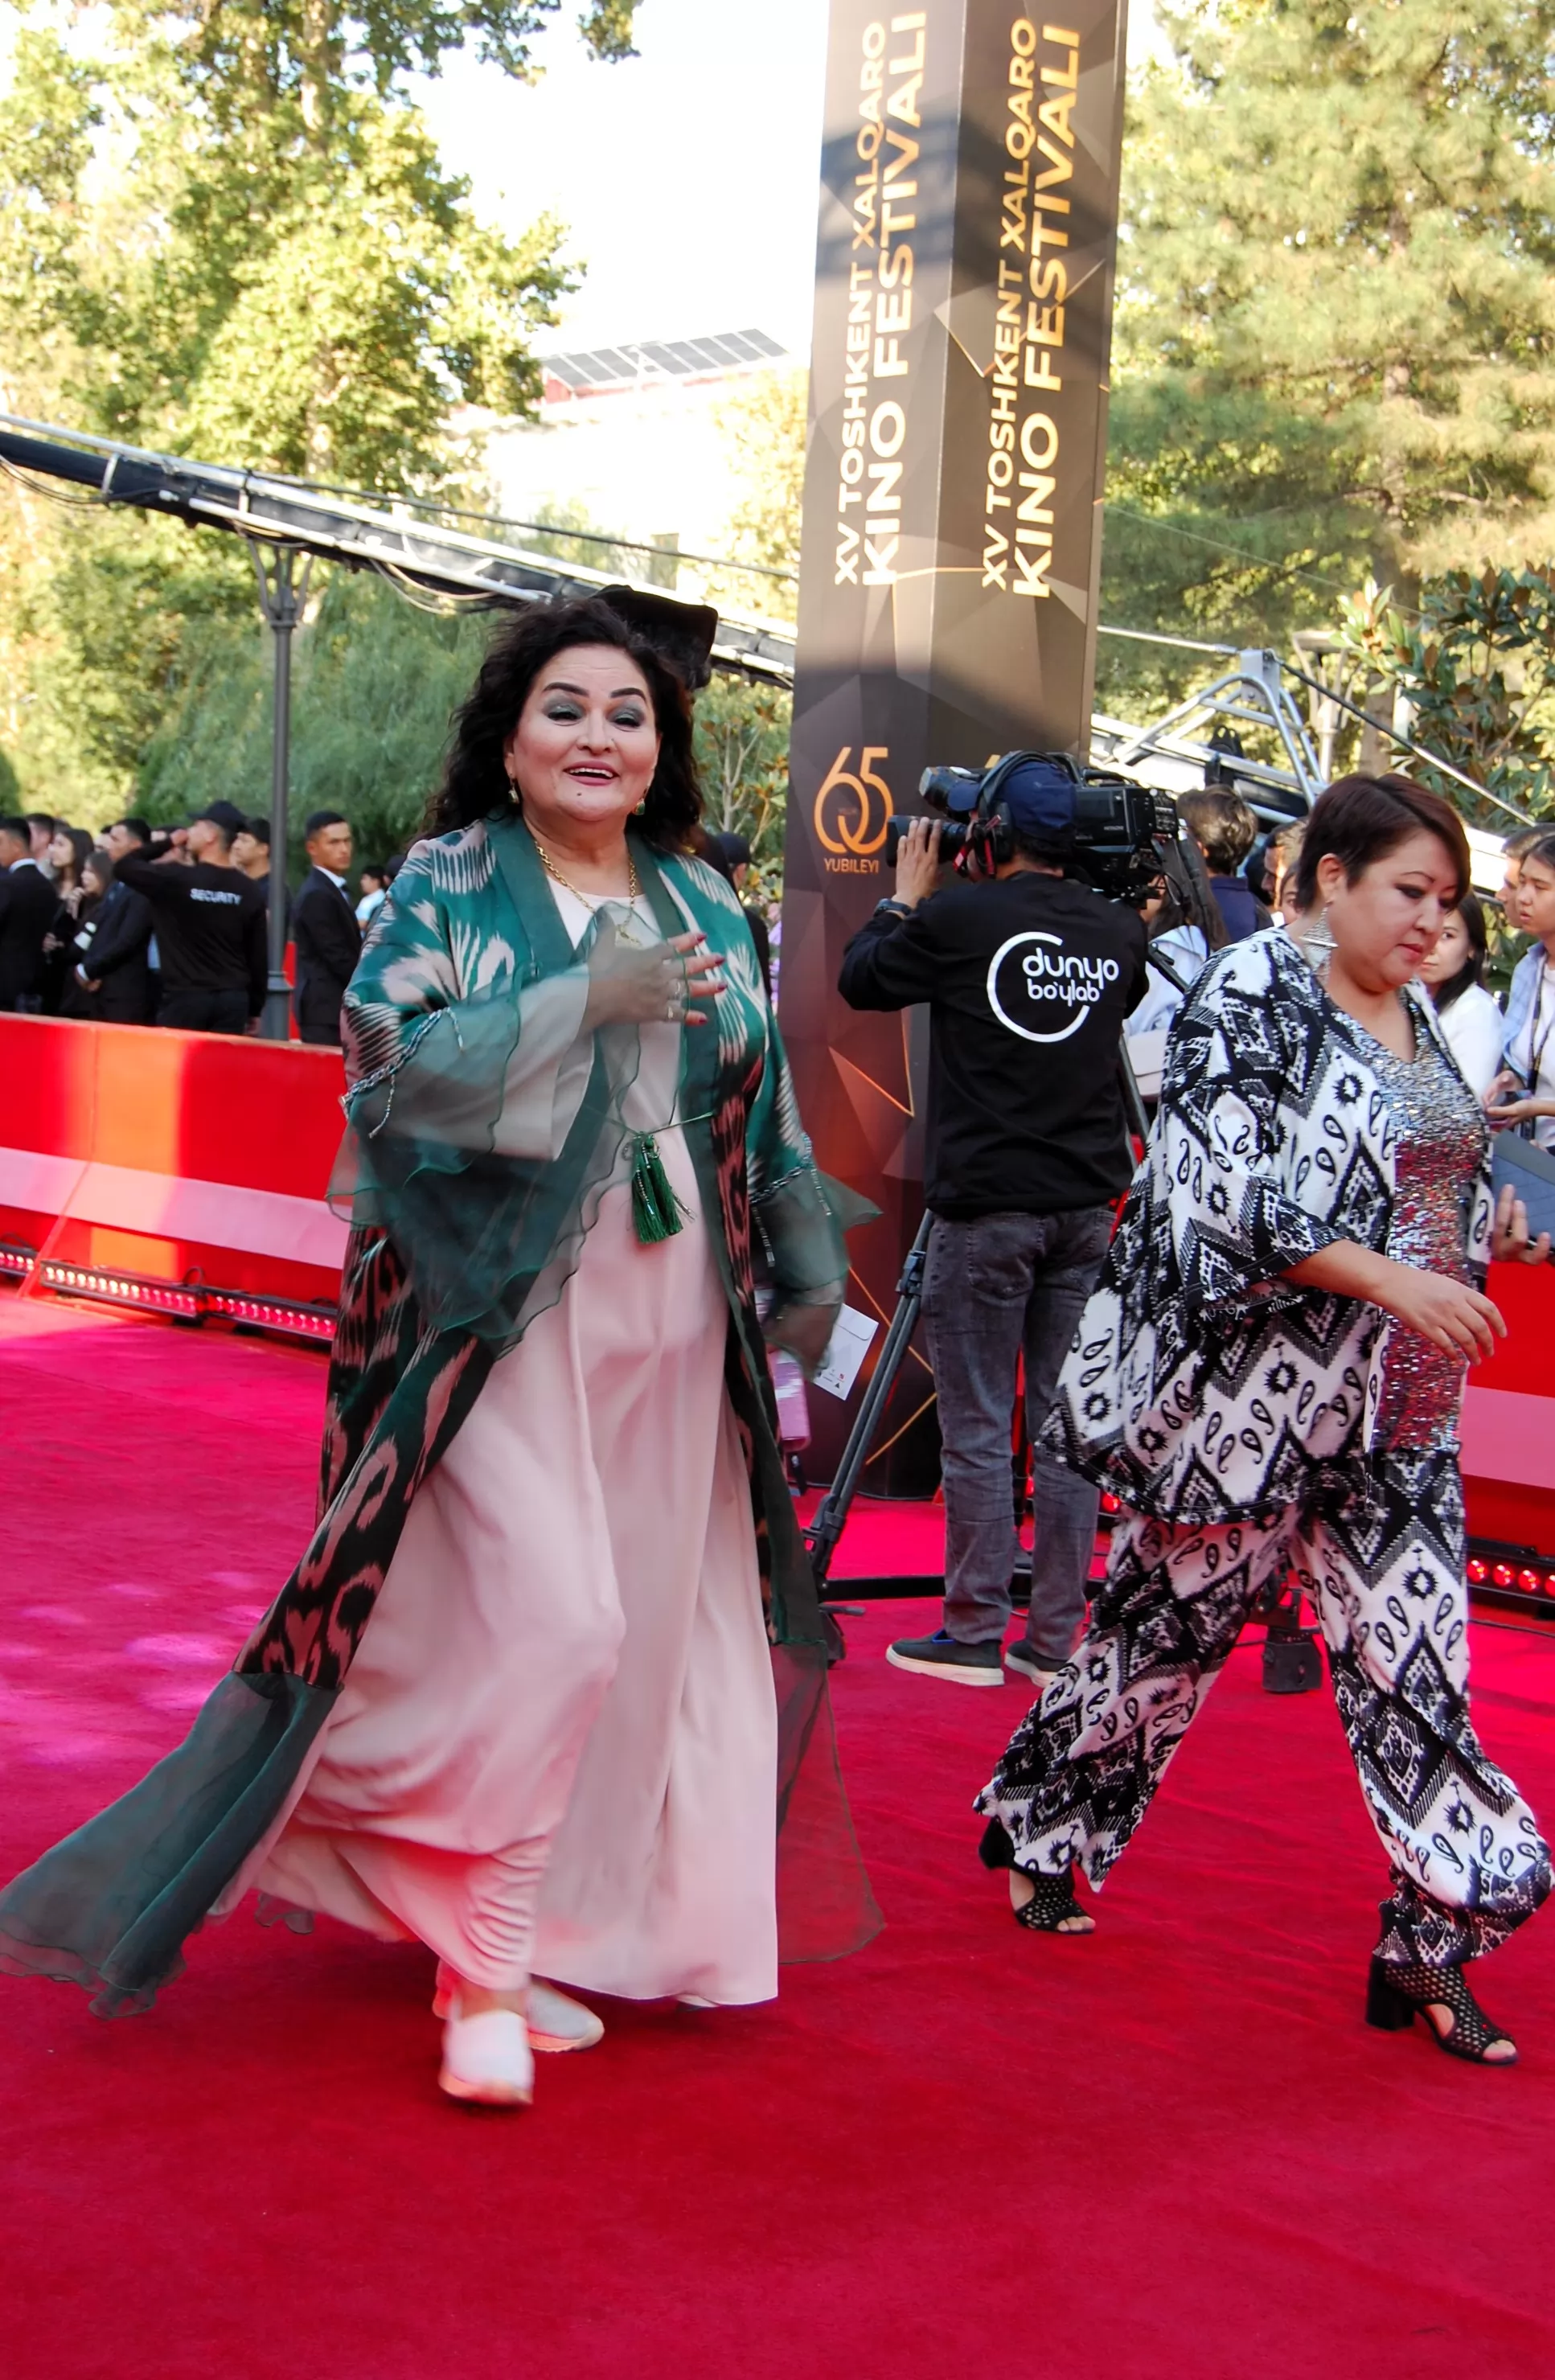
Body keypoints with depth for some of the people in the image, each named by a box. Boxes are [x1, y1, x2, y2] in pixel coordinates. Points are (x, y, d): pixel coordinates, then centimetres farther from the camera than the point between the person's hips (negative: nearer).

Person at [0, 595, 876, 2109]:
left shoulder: (701, 904, 13)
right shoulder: (449, 883, -1)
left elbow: (760, 1099, 19)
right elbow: (393, 1056, -16)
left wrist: (805, 1273, 22)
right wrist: (589, 998, -20)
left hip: (668, 1317, 6)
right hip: (507, 1305, -6)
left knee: (647, 1624, 7)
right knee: (547, 1618, -15)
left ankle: (544, 1933, 22)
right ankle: (486, 1969, -3)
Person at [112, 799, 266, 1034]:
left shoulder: (176, 878, -9)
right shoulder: (249, 890, 3)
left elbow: (123, 867, 4)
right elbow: (258, 956, 6)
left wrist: (166, 844, 11)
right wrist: (254, 1009, 15)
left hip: (185, 998, -3)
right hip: (232, 1000, 4)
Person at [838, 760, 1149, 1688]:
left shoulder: (956, 918, -8)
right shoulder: (1119, 931, 5)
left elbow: (859, 979, 7)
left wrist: (906, 892, 20)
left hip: (985, 1207, -4)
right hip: (1087, 1205, 4)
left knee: (978, 1428, 2)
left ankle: (976, 1634, 5)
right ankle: (1056, 1639, 10)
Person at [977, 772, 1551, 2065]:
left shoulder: (1412, 1018, 13)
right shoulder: (1254, 994, -11)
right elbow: (1232, 1198, -19)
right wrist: (1391, 1279, -23)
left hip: (1395, 1412, 7)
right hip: (1257, 1391, -7)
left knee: (1414, 1650, 1)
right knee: (1173, 1621, 8)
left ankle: (1430, 1942, 6)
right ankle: (1037, 1825, 30)